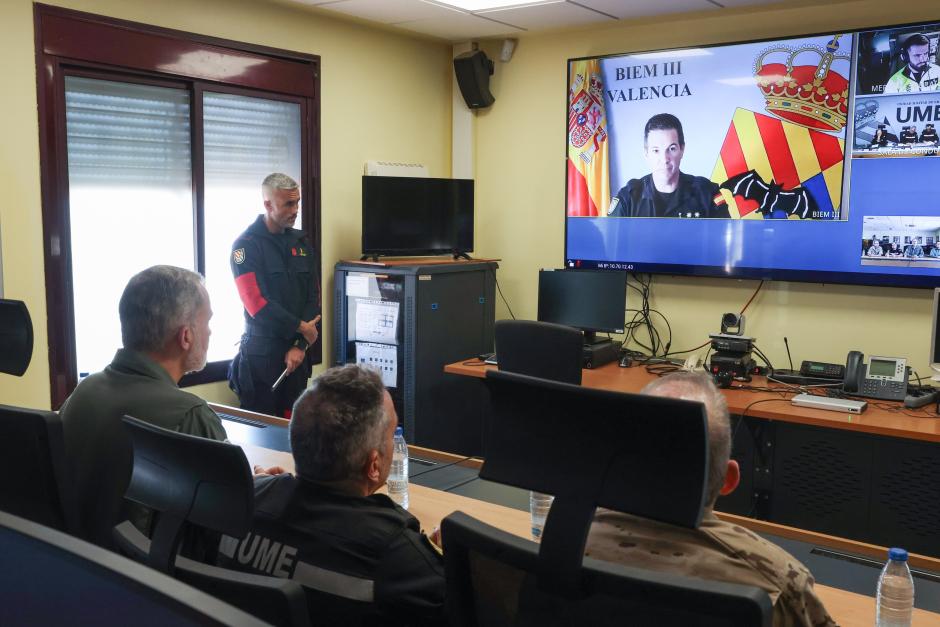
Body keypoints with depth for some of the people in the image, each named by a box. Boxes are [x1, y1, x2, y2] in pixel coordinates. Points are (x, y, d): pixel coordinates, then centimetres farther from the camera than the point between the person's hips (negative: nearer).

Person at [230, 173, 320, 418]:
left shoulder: (301, 242, 9)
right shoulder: (246, 245, -8)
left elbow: (313, 296, 5)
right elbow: (256, 303, -16)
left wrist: (300, 345, -5)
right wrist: (300, 327, -10)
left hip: (296, 351, 5)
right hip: (261, 352, -5)